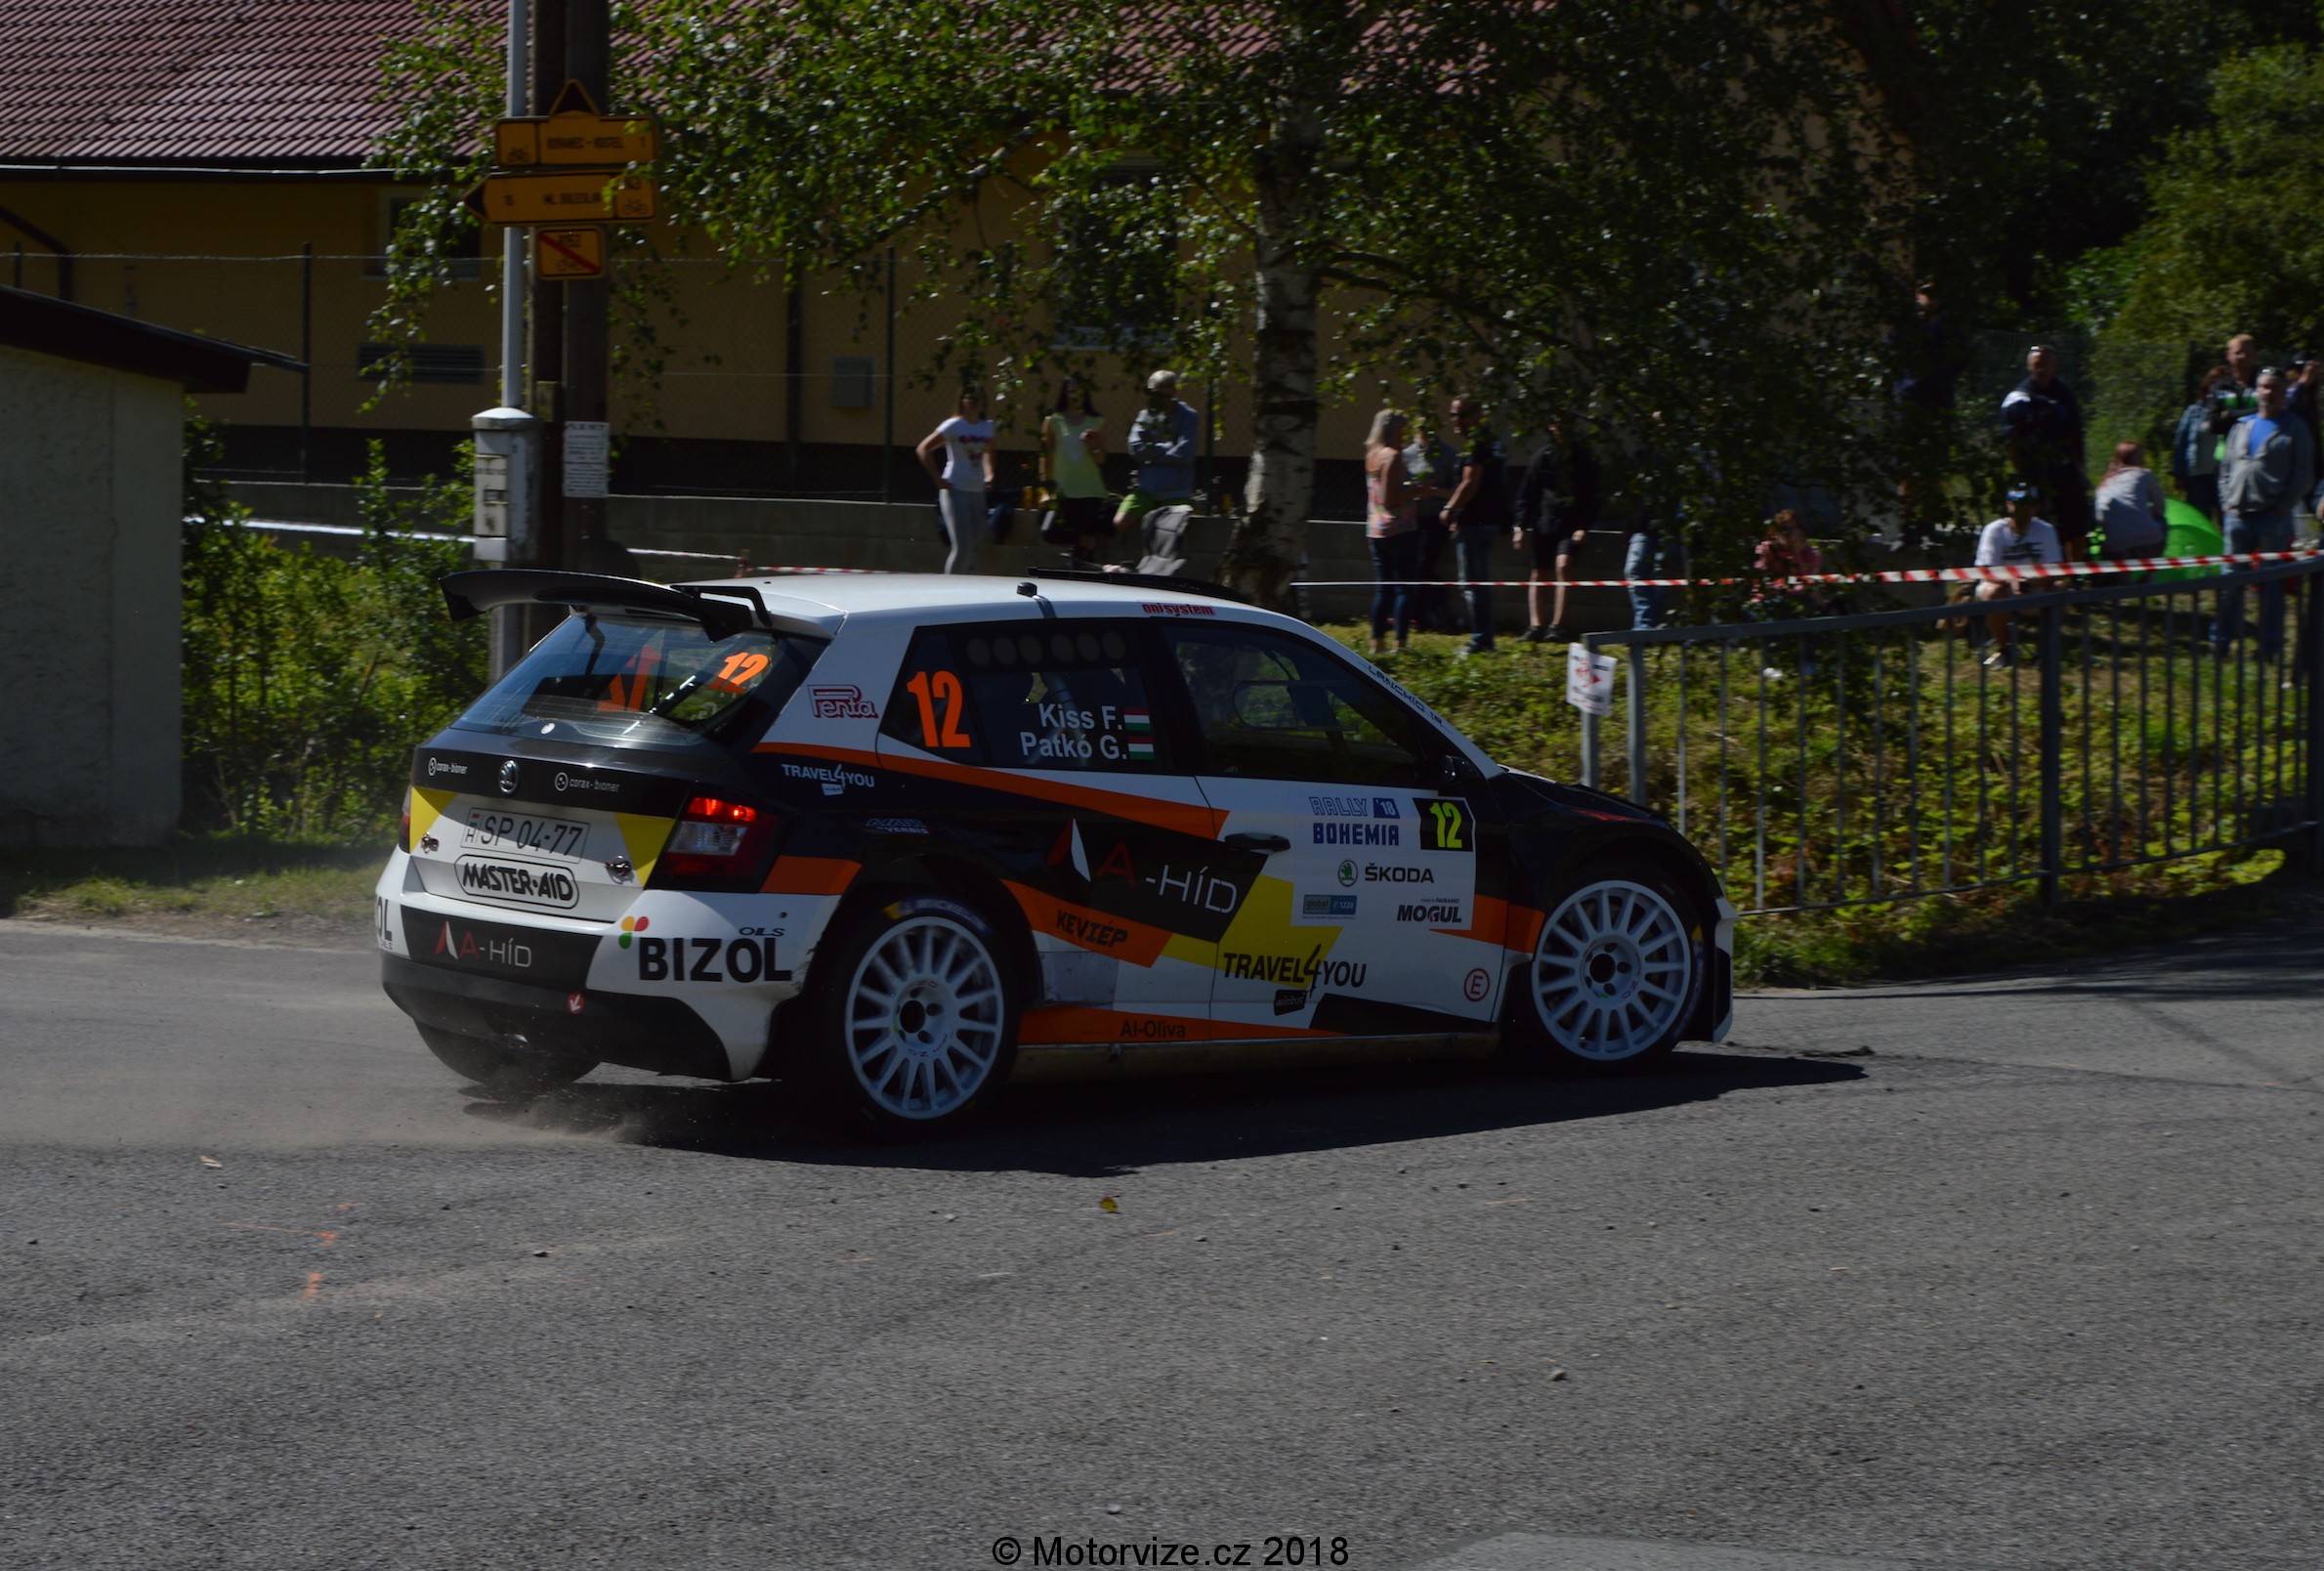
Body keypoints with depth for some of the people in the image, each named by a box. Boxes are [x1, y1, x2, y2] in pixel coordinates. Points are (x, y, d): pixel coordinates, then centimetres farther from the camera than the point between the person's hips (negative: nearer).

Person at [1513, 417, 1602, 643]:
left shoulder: (1584, 459, 1)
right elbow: (1527, 492, 5)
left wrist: (1584, 527, -4)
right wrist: (1521, 525, 0)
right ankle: (1535, 624, 6)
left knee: (1562, 566, -18)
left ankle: (1557, 626, -19)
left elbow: (1592, 497, 6)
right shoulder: (1544, 456, 1)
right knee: (1538, 574, 3)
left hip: (1571, 525, -2)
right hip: (1544, 522, 2)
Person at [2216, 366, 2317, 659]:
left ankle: (2270, 648, 7)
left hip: (2273, 517, -4)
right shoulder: (2242, 427, 15)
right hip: (2238, 515, 4)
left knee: (2271, 585, 2)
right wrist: (2226, 501, 5)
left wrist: (2283, 507, -10)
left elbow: (2304, 476, -2)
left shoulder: (2294, 430, 2)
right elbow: (2226, 468, 18)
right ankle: (2221, 642, 10)